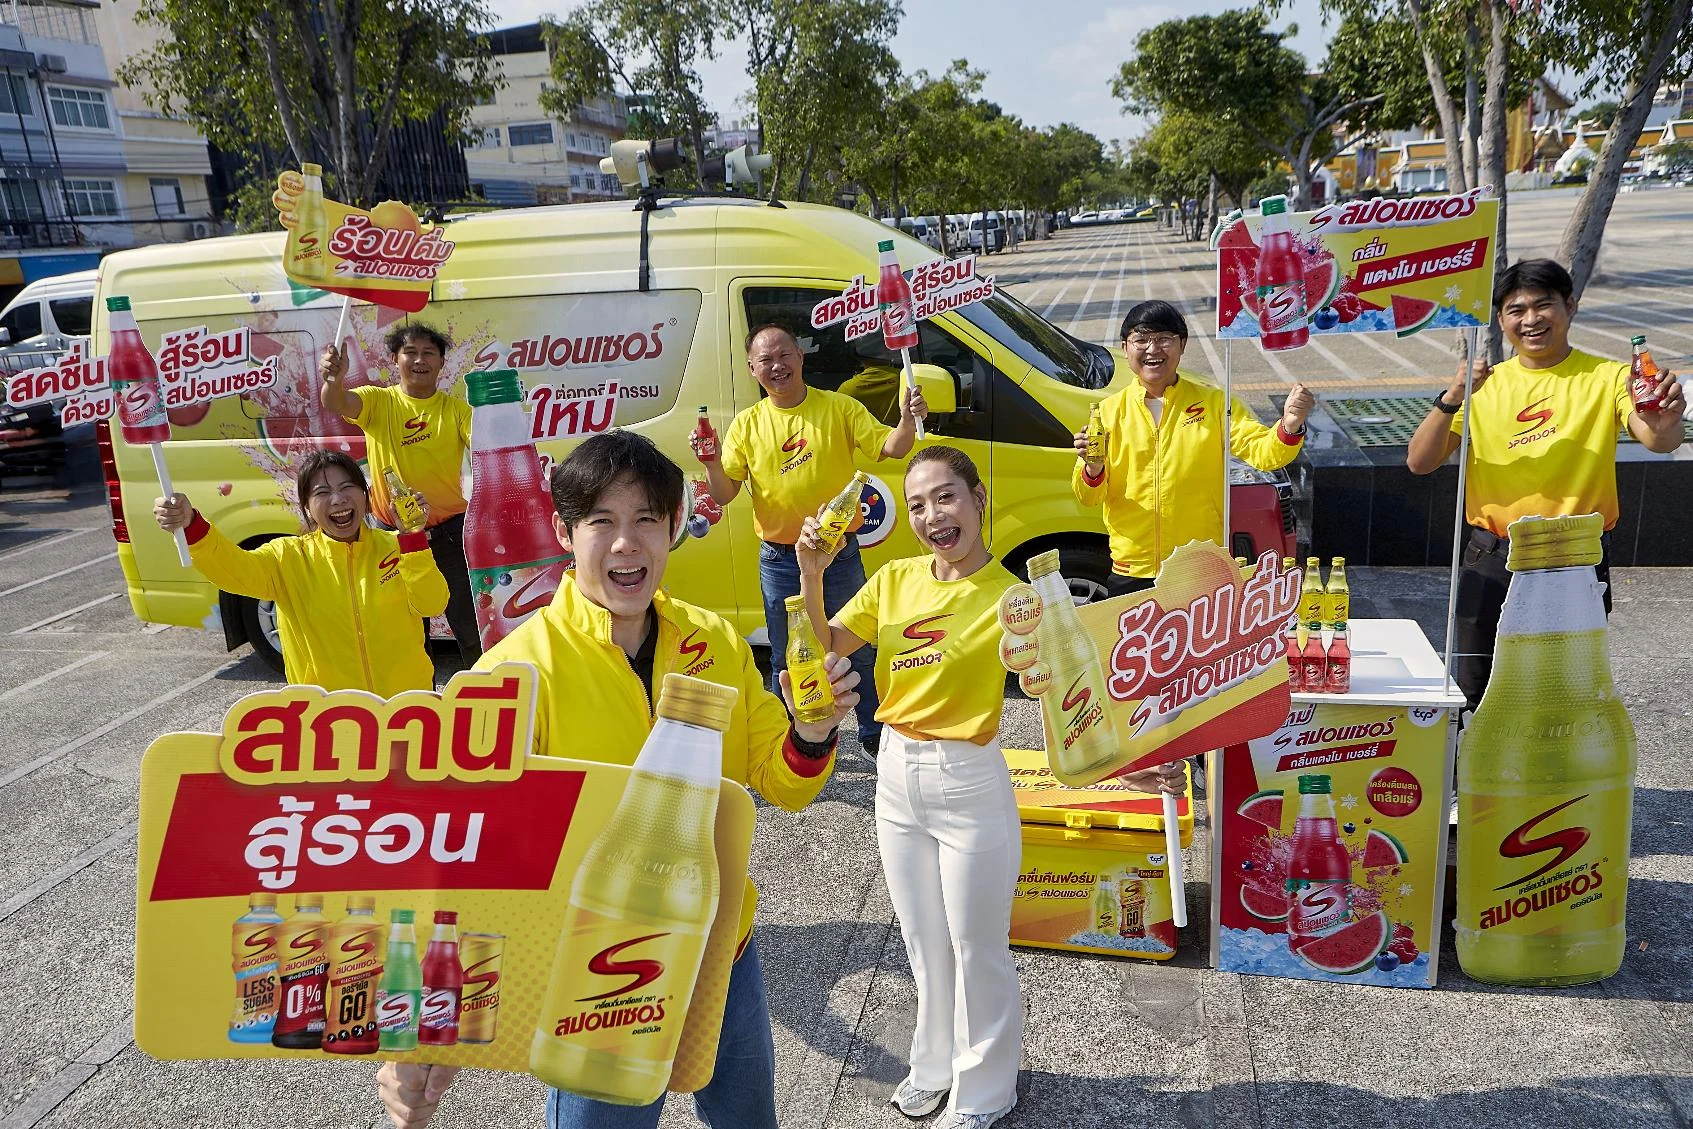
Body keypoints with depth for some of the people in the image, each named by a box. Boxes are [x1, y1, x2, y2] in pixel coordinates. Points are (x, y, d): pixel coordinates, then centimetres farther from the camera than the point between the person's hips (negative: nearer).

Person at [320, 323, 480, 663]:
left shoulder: (455, 408, 0)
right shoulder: (378, 401, -2)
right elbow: (336, 403, -21)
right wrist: (334, 379, -44)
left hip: (450, 528, 0)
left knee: (469, 623, 6)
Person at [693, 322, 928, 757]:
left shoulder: (839, 408, -2)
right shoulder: (747, 424, 2)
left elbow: (890, 448, -9)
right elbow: (723, 494, -2)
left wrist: (907, 420, -29)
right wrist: (712, 462, -22)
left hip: (840, 555, -1)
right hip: (779, 562, 1)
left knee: (859, 649, 11)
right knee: (787, 660, 12)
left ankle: (874, 734, 29)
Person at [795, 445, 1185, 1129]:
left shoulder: (1010, 597, -15)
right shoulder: (896, 580, -2)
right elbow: (824, 649, -4)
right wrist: (811, 577, -17)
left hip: (968, 786, -5)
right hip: (896, 778, 5)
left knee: (976, 949, 12)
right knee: (924, 943, 23)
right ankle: (934, 1065, 46)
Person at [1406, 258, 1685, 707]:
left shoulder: (1607, 378, -2)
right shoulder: (1484, 384, 4)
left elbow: (1658, 442, -18)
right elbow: (1420, 463, -3)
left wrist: (1664, 423, -42)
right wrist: (1452, 398, -18)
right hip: (1490, 562, 2)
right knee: (1473, 690, 10)